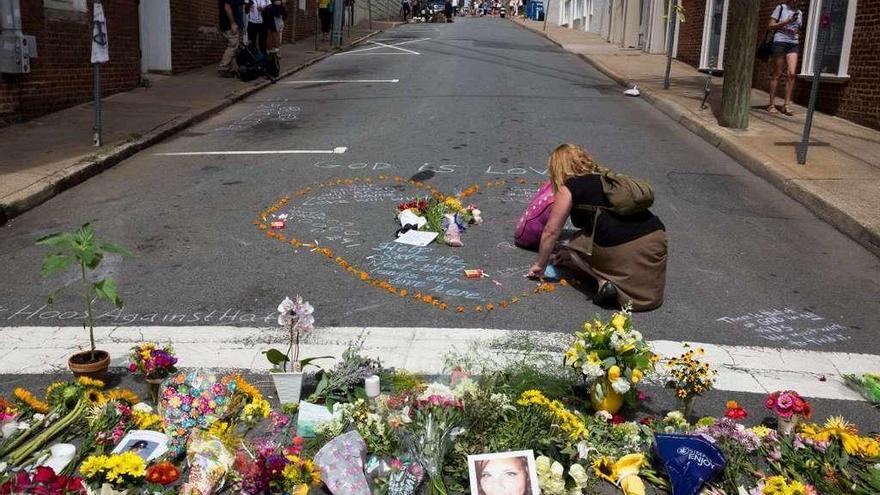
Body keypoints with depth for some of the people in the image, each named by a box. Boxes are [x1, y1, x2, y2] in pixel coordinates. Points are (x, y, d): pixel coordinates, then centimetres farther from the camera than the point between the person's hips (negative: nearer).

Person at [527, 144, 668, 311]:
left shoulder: (568, 188, 7)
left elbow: (551, 232, 6)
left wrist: (540, 265, 21)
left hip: (619, 246, -6)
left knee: (568, 252, 21)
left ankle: (603, 280, 1)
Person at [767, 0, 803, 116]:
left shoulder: (799, 13, 18)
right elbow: (770, 25, -2)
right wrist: (786, 22, -12)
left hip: (793, 44, 4)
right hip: (780, 42, -4)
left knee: (792, 73, -11)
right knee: (776, 74, -1)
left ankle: (786, 105, -8)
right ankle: (772, 104, 5)